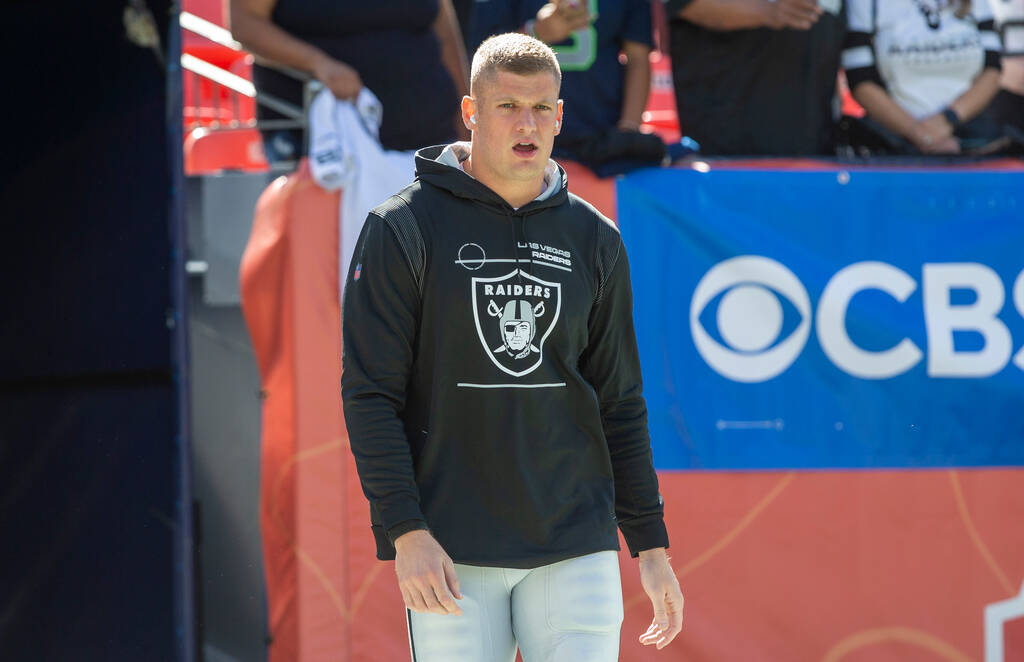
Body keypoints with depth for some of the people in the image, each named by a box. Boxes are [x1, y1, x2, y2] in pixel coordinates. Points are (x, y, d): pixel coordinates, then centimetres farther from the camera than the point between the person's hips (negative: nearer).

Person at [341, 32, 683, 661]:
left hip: (577, 547, 3)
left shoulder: (595, 240, 11)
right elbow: (371, 393, -4)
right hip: (451, 551, -2)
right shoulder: (405, 228, 0)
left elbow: (621, 404, 15)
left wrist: (651, 543, 10)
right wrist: (405, 531, -13)